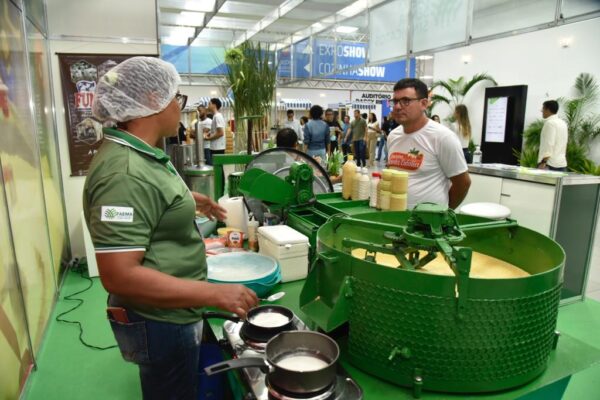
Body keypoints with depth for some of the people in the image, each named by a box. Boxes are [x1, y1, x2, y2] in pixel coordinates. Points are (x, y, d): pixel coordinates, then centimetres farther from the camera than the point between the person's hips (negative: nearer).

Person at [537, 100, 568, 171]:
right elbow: (564, 145, 19)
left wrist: (543, 162, -20)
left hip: (550, 164, -8)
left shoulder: (550, 123, -10)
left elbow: (549, 145, -18)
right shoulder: (563, 123, 17)